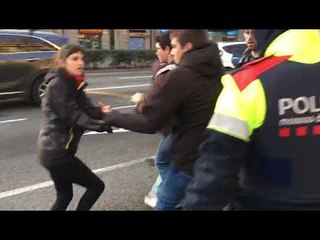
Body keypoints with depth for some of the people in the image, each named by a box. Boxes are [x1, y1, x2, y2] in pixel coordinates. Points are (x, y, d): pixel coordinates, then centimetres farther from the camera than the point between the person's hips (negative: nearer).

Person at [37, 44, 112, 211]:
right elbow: (72, 116, -22)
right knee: (96, 186, 2)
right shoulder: (57, 84, -15)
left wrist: (104, 113, -20)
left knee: (64, 196, 20)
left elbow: (88, 109, 0)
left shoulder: (72, 84, 12)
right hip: (56, 152, -9)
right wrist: (101, 125, -33)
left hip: (56, 150, 9)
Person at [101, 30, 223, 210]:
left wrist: (112, 117, -2)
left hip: (190, 160, -8)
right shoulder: (217, 71, 7)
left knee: (164, 205, 13)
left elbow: (149, 122, -17)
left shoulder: (181, 75, -20)